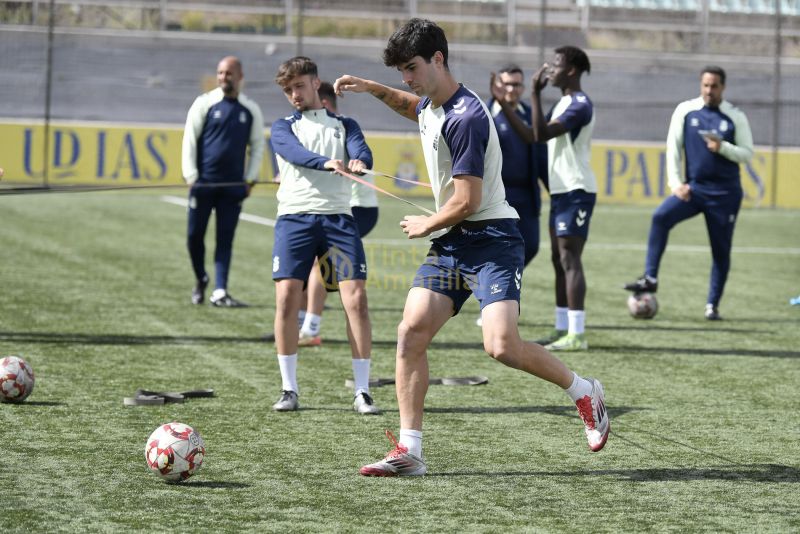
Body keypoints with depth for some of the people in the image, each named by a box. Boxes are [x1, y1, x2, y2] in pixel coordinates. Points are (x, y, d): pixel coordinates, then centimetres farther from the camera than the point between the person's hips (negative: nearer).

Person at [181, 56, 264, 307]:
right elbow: (190, 139, 0)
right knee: (195, 234, 3)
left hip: (233, 185, 1)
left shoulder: (251, 110, 6)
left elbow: (257, 145, 14)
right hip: (203, 182, -1)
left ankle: (219, 292, -2)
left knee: (225, 239, -2)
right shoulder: (205, 103, 0)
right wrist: (191, 175, -7)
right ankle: (200, 279, 26)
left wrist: (250, 178, 4)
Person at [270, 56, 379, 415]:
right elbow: (295, 152, -10)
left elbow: (362, 153, -3)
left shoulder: (344, 125, 18)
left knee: (356, 298, -10)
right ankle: (289, 388, 1)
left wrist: (358, 163, -29)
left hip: (337, 217, 0)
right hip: (295, 216, 0)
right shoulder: (283, 127, 13)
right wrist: (327, 163, -31)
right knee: (286, 297, -11)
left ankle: (362, 391, -4)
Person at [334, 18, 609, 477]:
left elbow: (467, 201, -21)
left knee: (502, 345, -23)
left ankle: (584, 392, 4)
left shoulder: (465, 117, -20)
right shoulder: (431, 106, 11)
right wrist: (373, 89, 26)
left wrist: (427, 226, -3)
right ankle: (409, 451, -1)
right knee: (411, 332, -5)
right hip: (451, 243, 9)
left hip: (491, 238, -9)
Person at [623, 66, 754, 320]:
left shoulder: (735, 117, -1)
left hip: (725, 193, 0)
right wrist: (675, 183, -8)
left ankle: (712, 305, 15)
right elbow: (673, 147, 2)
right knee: (660, 217, -25)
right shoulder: (686, 110, 1)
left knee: (721, 250, 3)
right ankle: (650, 278, -21)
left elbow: (747, 154, 0)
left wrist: (723, 148, -19)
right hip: (693, 188, 0)